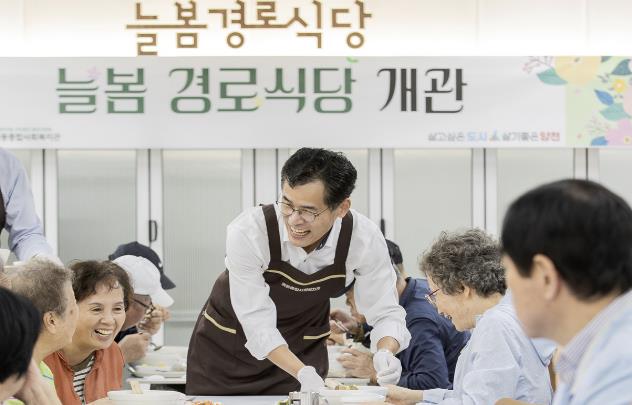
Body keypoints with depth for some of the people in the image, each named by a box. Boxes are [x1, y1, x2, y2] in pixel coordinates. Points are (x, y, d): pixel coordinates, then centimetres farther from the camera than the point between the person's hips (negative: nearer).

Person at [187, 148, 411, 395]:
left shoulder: (364, 239, -24)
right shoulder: (247, 233, -31)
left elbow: (386, 313, -16)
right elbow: (258, 324, -28)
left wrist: (385, 353, -38)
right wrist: (304, 374, -42)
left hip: (303, 352, 2)